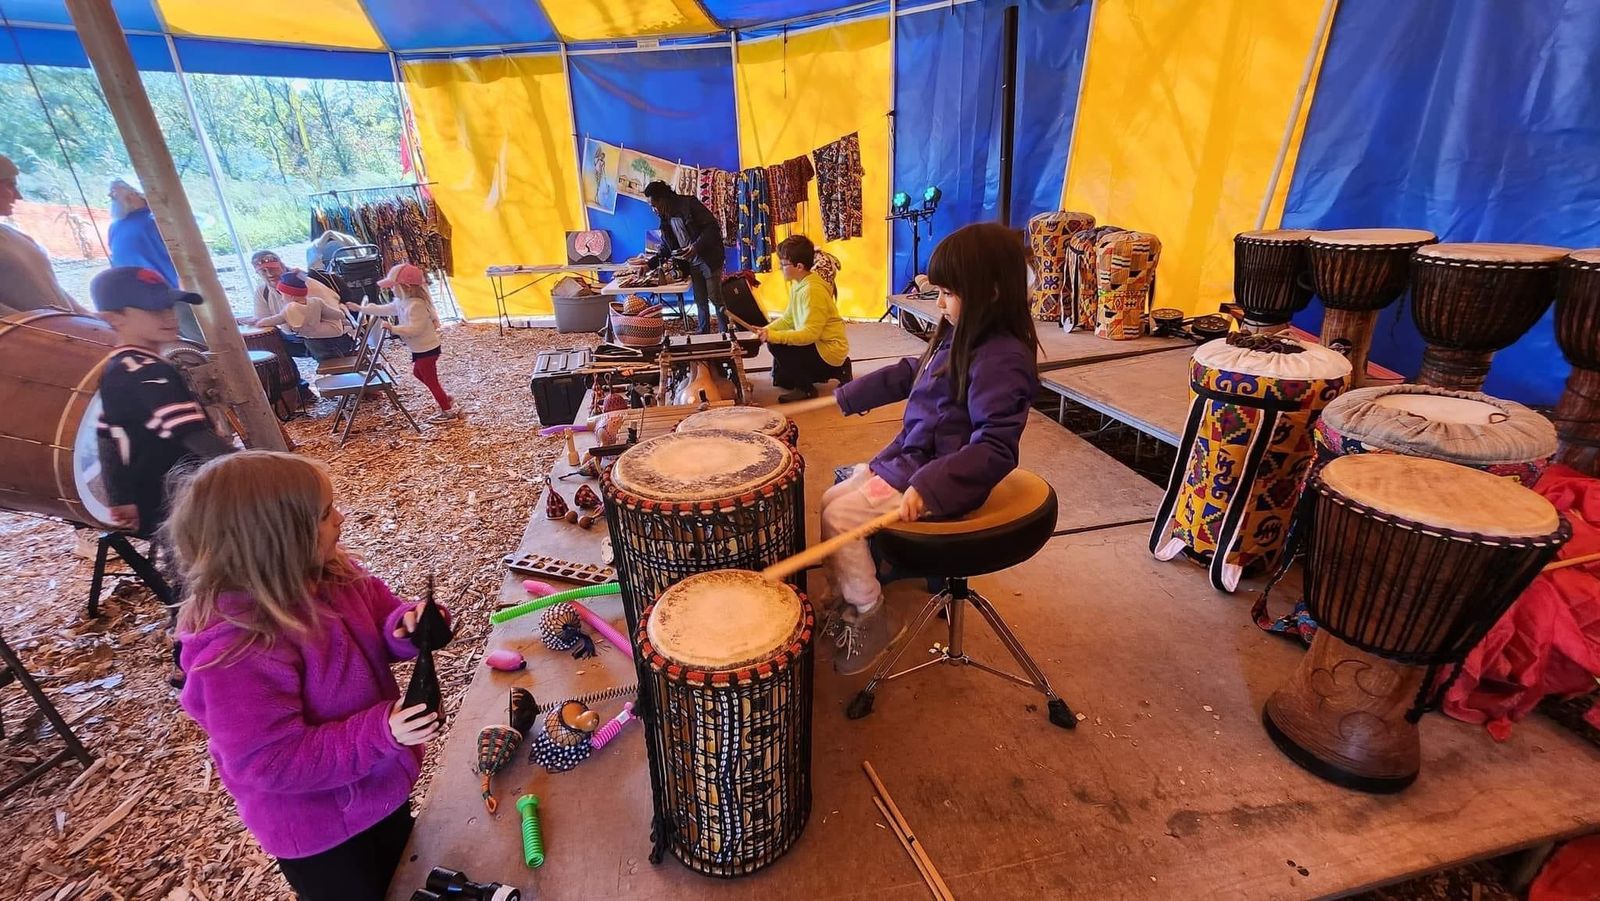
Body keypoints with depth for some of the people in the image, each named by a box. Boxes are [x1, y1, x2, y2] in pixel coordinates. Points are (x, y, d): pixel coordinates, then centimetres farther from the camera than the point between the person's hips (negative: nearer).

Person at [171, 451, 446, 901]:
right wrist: (379, 733, -35)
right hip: (320, 830, -7)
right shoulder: (239, 651, -34)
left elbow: (380, 613, 2)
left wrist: (406, 628, -21)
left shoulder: (330, 577, -14)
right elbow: (270, 763, -29)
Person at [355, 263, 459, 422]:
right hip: (421, 349, 11)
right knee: (418, 372, 28)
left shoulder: (416, 305, -26)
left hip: (426, 349, -11)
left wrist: (392, 328, -33)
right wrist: (362, 309, 19)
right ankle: (445, 398, 34)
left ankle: (449, 411, 10)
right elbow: (385, 309, 18)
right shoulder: (402, 302, 6)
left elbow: (414, 329, -32)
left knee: (430, 380, 0)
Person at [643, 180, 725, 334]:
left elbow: (713, 227, -16)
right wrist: (650, 263, 5)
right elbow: (665, 247, 17)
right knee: (700, 301, 11)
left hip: (709, 259, -7)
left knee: (716, 298, -4)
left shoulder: (689, 204, -13)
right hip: (692, 264, 7)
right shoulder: (665, 218, 10)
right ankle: (703, 333, 22)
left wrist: (696, 246, -26)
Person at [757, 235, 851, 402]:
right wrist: (766, 330, -6)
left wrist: (773, 336, -33)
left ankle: (806, 388, -7)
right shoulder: (797, 283, 3)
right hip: (817, 344, 10)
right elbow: (788, 318, 9)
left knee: (776, 345, -25)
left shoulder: (813, 290, -25)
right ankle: (836, 371, 22)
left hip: (829, 350, -10)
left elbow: (809, 334, -29)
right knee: (780, 380, 21)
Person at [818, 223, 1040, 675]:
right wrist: (849, 396, 23)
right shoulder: (960, 337, 6)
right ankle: (846, 597, 24)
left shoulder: (1001, 360, -24)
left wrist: (929, 486, -38)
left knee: (840, 516, -13)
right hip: (907, 457, 10)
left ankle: (868, 617, 7)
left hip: (942, 480, -10)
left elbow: (995, 448, -29)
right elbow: (909, 373, 22)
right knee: (832, 499, 10)